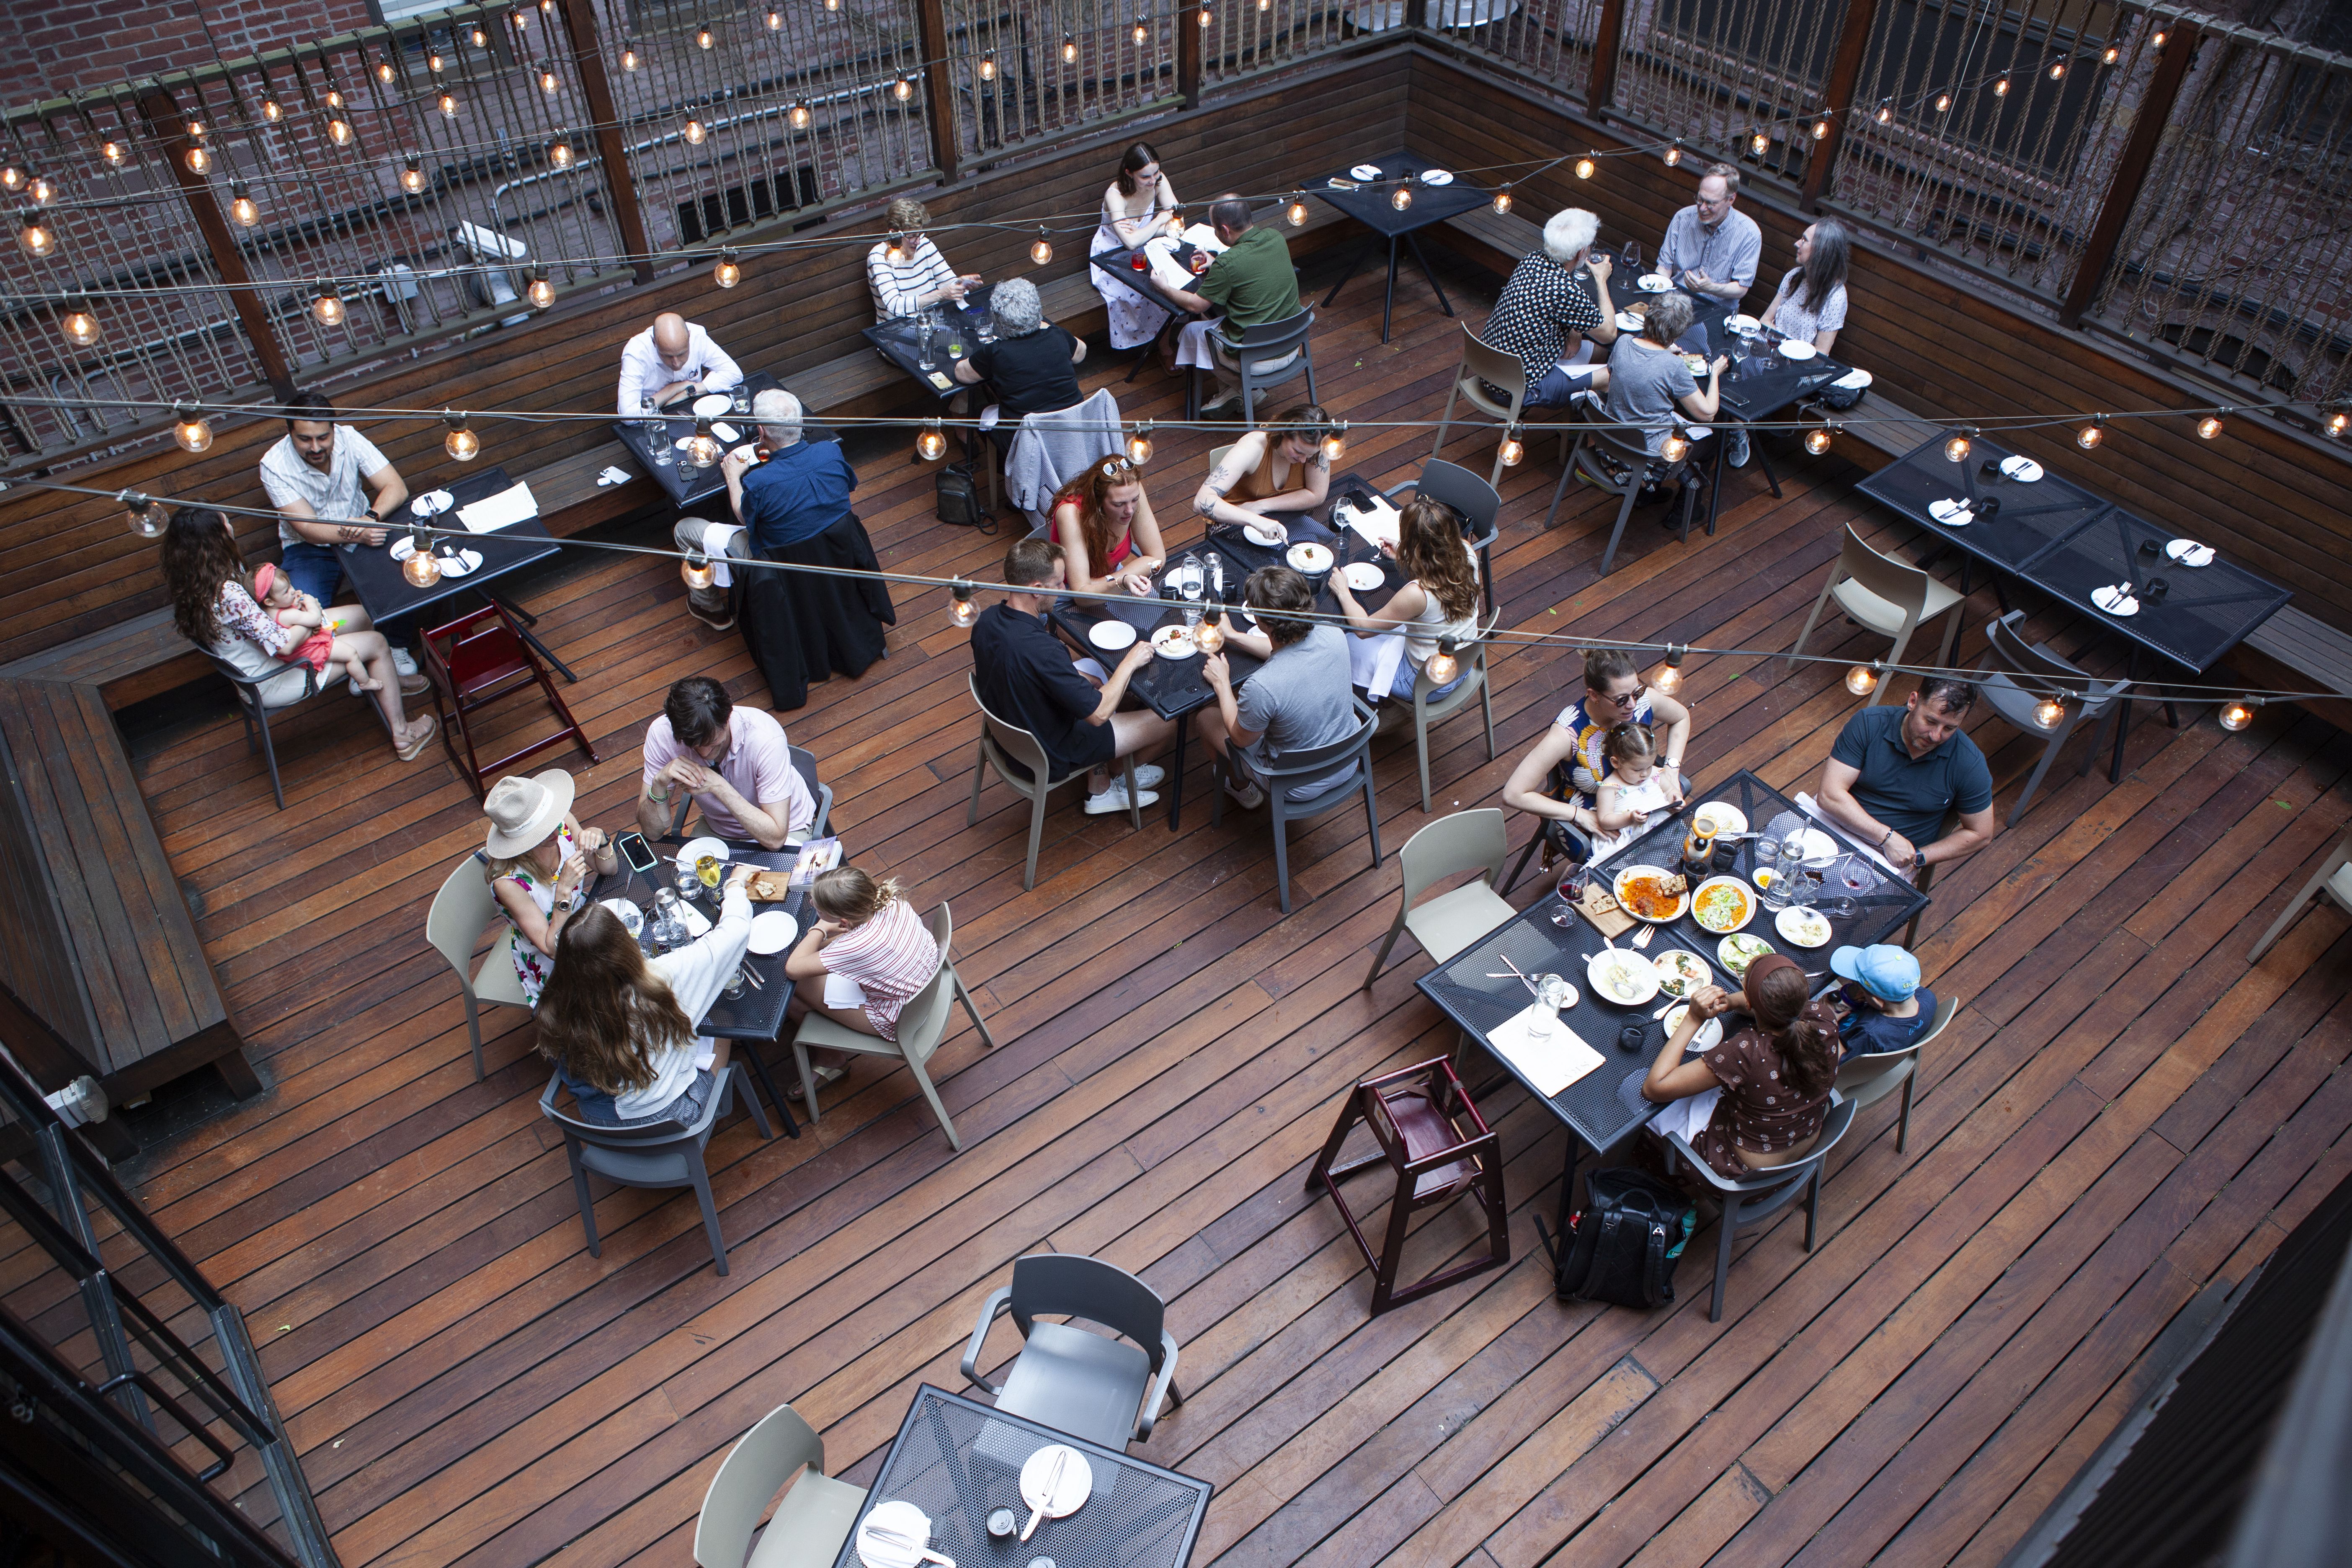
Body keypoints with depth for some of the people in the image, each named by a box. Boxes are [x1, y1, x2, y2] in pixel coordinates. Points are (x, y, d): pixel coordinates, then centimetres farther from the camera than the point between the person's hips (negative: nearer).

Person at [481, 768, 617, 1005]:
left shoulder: (563, 822, -19)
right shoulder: (507, 882, -32)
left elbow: (610, 869, -6)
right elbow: (552, 948, -26)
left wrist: (600, 840, -28)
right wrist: (564, 890, -40)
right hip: (549, 963, -5)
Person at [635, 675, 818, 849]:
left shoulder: (766, 737, -32)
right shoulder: (661, 733, -21)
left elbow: (775, 838, -31)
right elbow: (653, 832, -16)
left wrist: (718, 785, -36)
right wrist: (659, 783, -34)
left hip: (787, 832, -3)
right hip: (717, 830, 3)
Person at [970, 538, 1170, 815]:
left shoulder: (986, 619, -14)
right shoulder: (1042, 650, -39)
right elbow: (1099, 714, -31)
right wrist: (1131, 662, -16)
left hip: (1007, 734, 8)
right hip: (1053, 756, -8)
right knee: (1166, 721, 4)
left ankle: (1100, 791, 35)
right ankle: (1131, 775, 38)